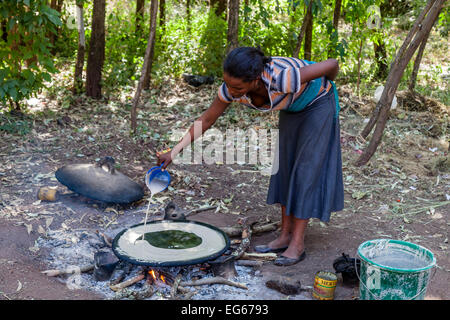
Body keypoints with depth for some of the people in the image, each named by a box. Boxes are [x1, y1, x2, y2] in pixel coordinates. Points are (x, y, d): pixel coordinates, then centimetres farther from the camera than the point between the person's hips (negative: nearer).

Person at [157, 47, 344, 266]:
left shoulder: (281, 78, -43)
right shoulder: (231, 87, -25)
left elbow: (332, 64, -29)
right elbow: (206, 120, -11)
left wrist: (327, 86, -6)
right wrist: (174, 152, -16)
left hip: (319, 103, -6)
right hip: (293, 107, 6)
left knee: (307, 170, -8)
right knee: (285, 167, 5)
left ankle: (297, 244, -4)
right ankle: (285, 236, 14)